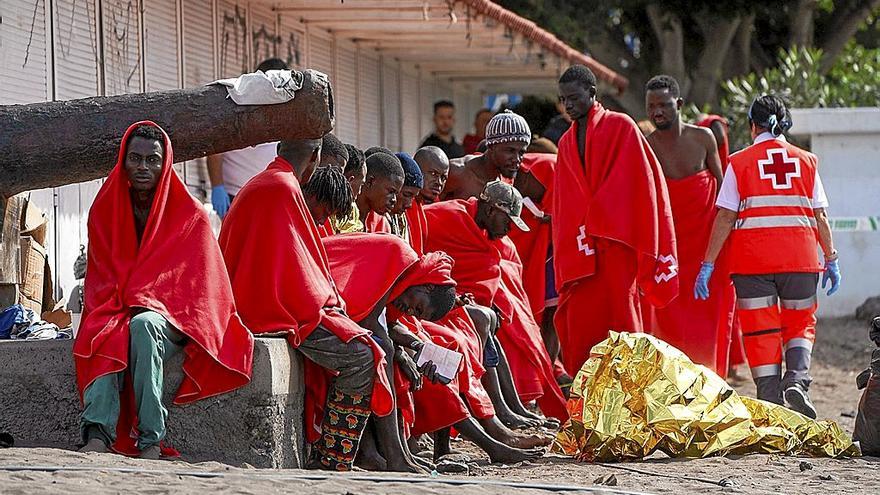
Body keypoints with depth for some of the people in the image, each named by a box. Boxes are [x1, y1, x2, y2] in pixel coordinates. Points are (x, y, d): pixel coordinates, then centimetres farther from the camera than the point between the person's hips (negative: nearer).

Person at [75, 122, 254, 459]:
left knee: (142, 326, -39)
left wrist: (148, 305, -14)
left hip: (172, 315, -2)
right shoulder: (104, 210, 11)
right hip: (115, 313, 2)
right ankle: (97, 438, -54)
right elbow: (100, 280, 10)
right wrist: (124, 306, -11)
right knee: (107, 339, -35)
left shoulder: (190, 216, 2)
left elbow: (195, 280, -1)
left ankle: (150, 442, -42)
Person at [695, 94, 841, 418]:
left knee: (760, 330, 6)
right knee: (800, 323, 14)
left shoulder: (739, 163, 2)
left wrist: (708, 264, 2)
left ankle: (770, 400, 1)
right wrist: (831, 260, 14)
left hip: (753, 261, -1)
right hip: (800, 258, 1)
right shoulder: (806, 161, 7)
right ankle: (797, 379, -11)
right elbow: (820, 216, 6)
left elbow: (725, 218, -1)